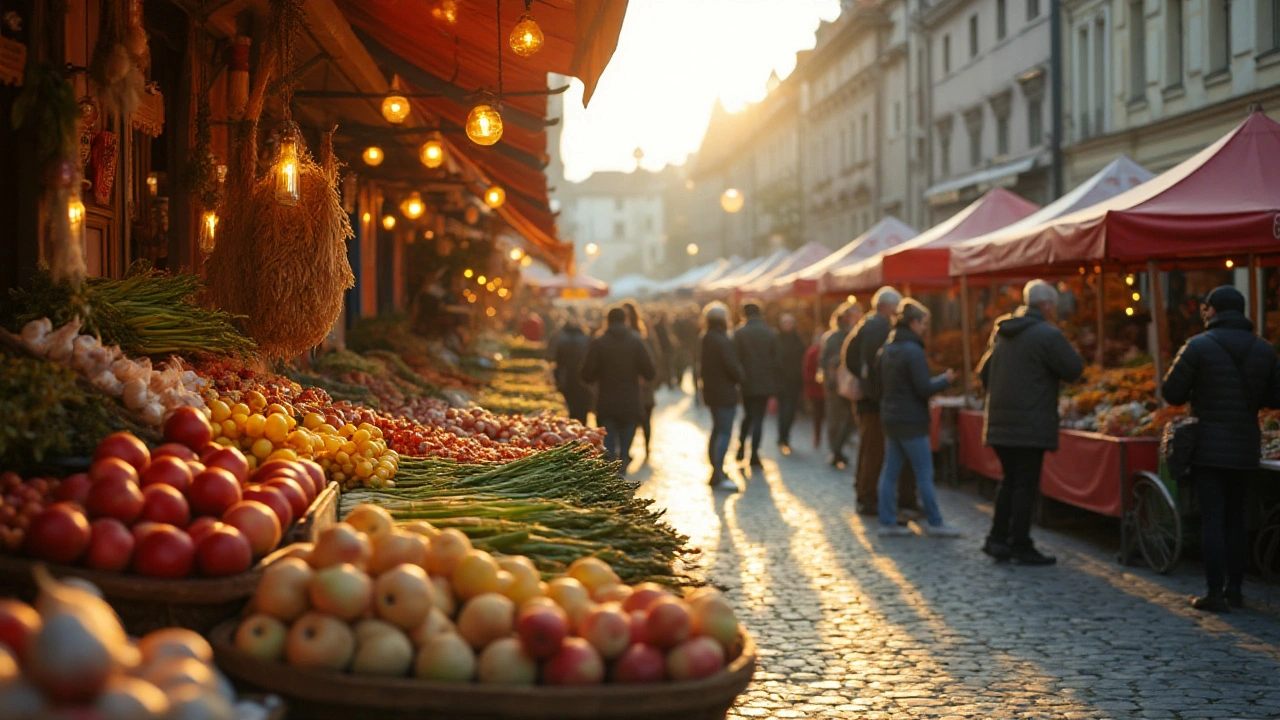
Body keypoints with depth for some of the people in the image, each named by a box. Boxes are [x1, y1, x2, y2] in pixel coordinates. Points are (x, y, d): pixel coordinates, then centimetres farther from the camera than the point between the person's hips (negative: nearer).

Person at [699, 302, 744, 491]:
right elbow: (733, 367, -22)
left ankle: (716, 472, 24)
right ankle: (718, 476, -11)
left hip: (711, 391, 10)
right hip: (725, 393, -10)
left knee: (717, 431, 18)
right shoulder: (724, 342, -19)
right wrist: (739, 377, -1)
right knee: (725, 433, -8)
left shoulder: (705, 339, 9)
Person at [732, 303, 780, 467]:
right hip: (765, 383, 0)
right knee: (759, 418, 2)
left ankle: (741, 447, 12)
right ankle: (754, 455, -4)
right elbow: (776, 360, -1)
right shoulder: (771, 334, -2)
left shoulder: (739, 334, -6)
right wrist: (774, 382, 8)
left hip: (746, 383, 0)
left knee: (748, 416, 19)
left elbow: (736, 359, -6)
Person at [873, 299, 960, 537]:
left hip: (890, 417, 9)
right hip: (911, 421, -8)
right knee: (924, 473, -1)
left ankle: (887, 522, 10)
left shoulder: (887, 349, 10)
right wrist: (945, 379, -3)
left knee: (890, 471, 8)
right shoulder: (913, 351, -17)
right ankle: (935, 523, 5)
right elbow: (924, 388, -18)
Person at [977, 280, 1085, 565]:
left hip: (1000, 423, 7)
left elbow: (984, 372, 19)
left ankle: (997, 538, 15)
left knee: (1010, 482, 17)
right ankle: (1020, 545, 1)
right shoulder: (1047, 335, -11)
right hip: (1031, 426, -7)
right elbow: (1074, 369, -8)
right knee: (1026, 485, -2)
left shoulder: (1001, 333, 13)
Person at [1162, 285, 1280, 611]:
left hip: (1209, 447, -4)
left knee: (1212, 518, -3)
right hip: (1246, 447, 4)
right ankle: (1234, 589, 16)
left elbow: (1171, 392, -8)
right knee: (1235, 517, 13)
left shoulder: (1198, 346, -10)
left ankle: (1215, 593, -5)